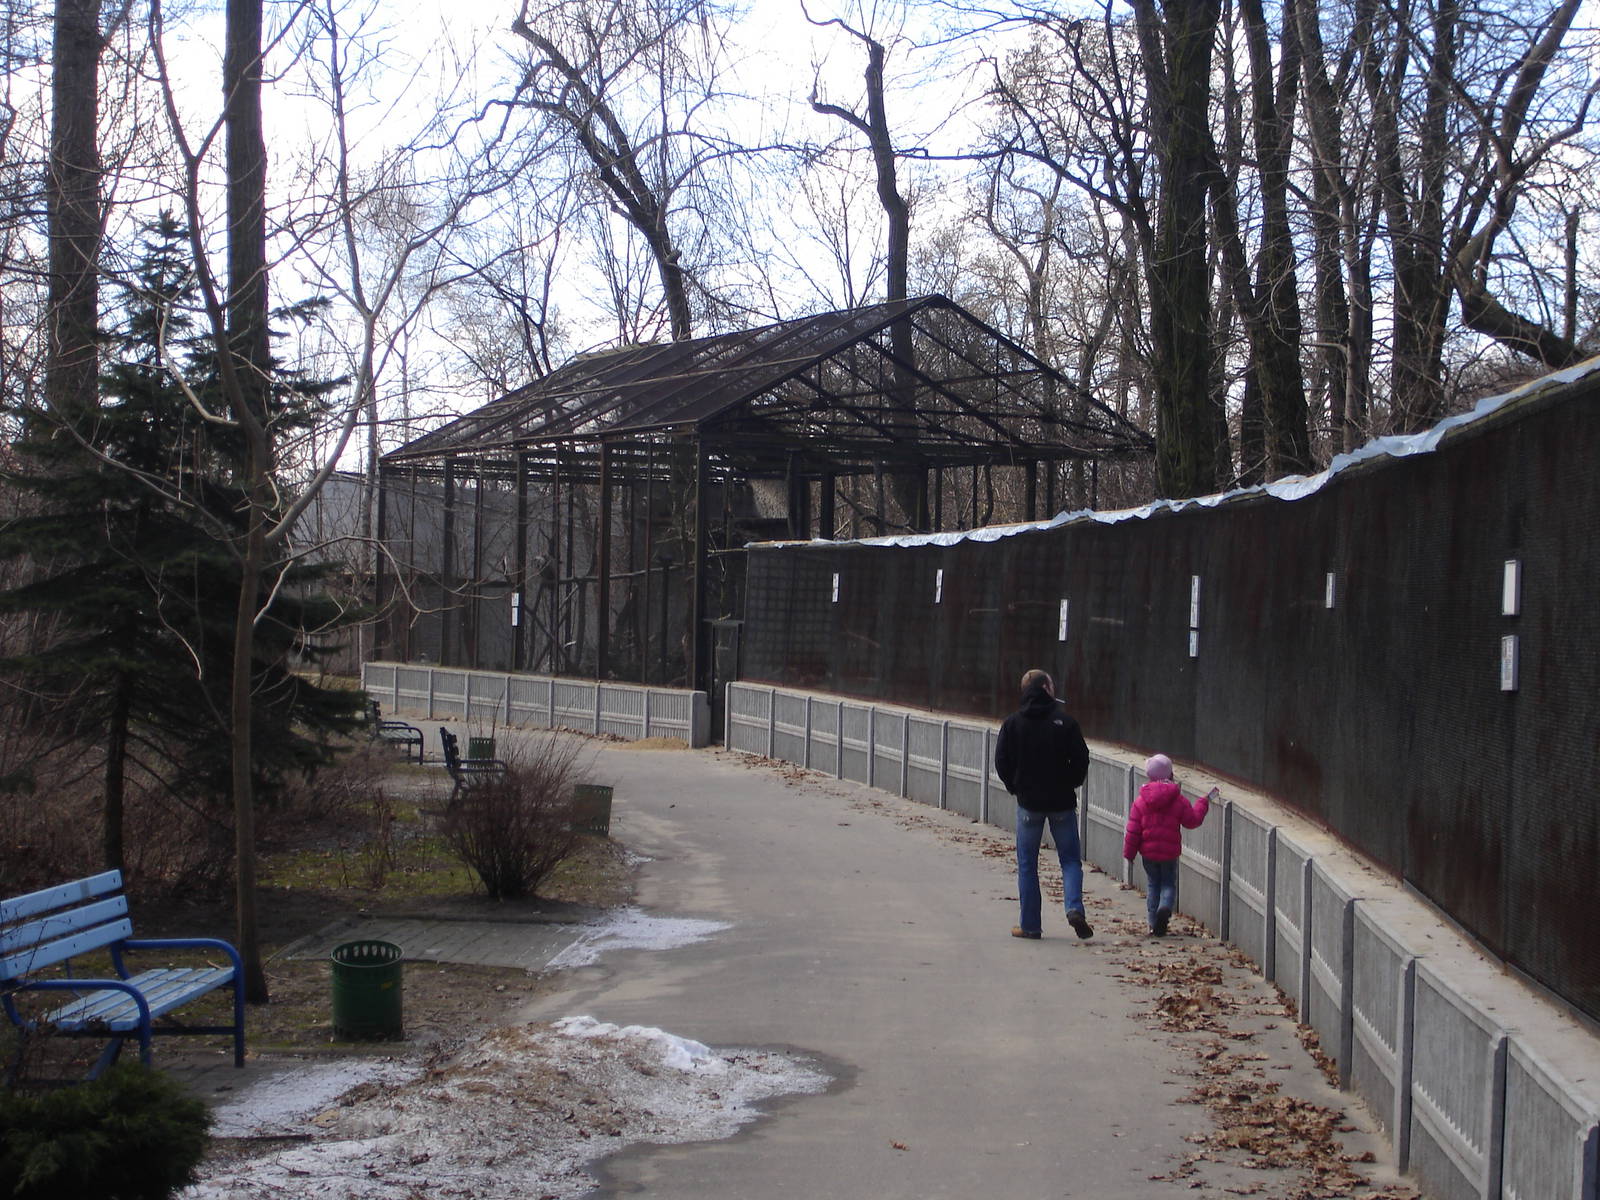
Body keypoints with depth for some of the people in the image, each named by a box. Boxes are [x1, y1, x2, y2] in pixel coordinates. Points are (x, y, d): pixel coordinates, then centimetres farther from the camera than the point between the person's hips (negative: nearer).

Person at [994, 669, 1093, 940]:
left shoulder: (1013, 723, -3)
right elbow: (1081, 760, -6)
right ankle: (1074, 907, -13)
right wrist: (1070, 784, 11)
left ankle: (1030, 924, 7)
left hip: (1028, 803, 1)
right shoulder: (1064, 722, -7)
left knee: (1027, 864, 8)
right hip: (1062, 802, 0)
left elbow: (1001, 763, -3)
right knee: (1070, 859, 10)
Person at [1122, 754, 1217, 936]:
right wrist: (1204, 802, 13)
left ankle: (1155, 925, 7)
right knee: (1169, 883, 11)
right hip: (1170, 851, -1)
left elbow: (1133, 830, -2)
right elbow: (1192, 820, 2)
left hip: (1148, 851, 1)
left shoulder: (1141, 800, -2)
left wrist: (1129, 853, 6)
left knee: (1152, 885, 12)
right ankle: (1165, 907, -20)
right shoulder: (1179, 800, -6)